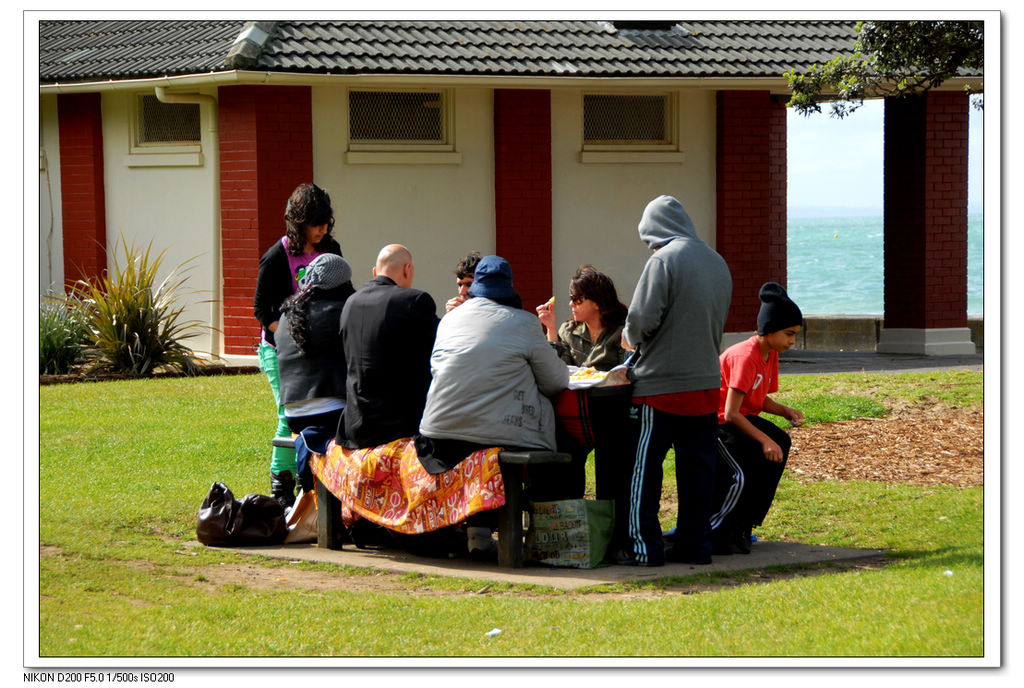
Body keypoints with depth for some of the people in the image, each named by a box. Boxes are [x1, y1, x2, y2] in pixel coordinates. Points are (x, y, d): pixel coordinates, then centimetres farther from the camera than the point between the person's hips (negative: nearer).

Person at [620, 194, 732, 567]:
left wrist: (631, 337, 4)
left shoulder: (664, 260, -12)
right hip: (706, 381, 7)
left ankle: (644, 546, 0)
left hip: (663, 383, -6)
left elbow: (643, 319, -17)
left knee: (645, 467, 1)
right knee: (698, 467, 10)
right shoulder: (717, 262, 10)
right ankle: (695, 543, 12)